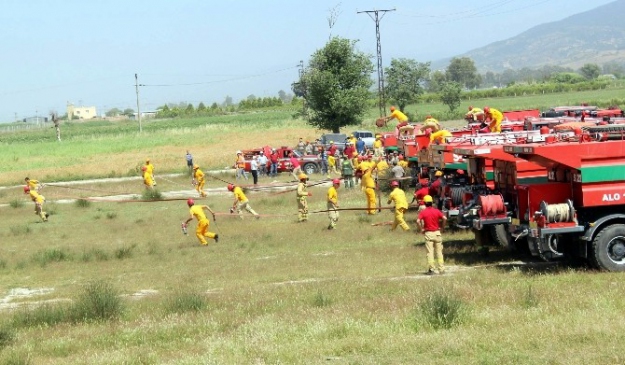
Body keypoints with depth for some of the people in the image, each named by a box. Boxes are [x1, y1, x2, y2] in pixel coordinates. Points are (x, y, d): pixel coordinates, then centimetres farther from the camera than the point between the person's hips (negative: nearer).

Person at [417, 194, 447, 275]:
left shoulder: (423, 212, -2)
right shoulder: (436, 211, 2)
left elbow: (419, 221, -18)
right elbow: (444, 218, -11)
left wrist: (421, 229, -5)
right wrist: (442, 228, 2)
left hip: (428, 233, -2)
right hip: (437, 232, 2)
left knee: (430, 252, 0)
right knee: (439, 252, 7)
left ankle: (431, 269, -5)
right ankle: (441, 269, 6)